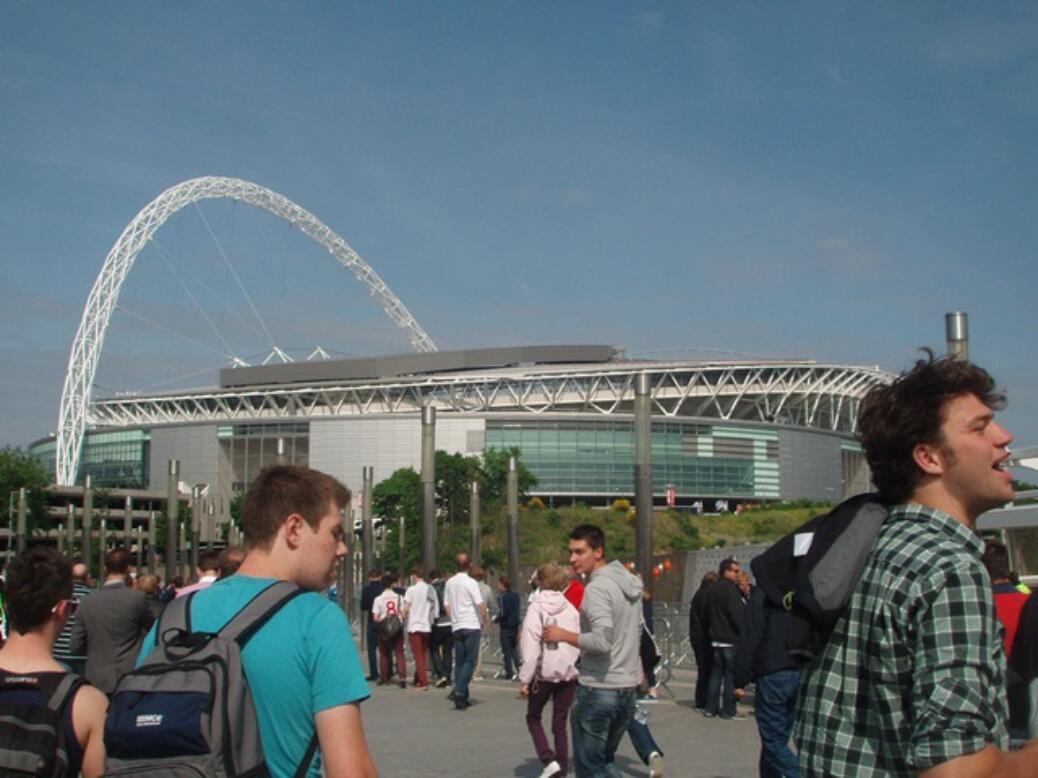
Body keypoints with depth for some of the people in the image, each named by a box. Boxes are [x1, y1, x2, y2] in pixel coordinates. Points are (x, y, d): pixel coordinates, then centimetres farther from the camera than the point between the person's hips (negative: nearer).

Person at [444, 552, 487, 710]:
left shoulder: (450, 582, 7)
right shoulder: (470, 582, -11)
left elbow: (447, 605, 11)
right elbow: (480, 604, -13)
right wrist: (484, 621, 1)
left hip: (456, 627, 6)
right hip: (471, 626, -6)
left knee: (460, 661, 11)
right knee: (470, 661, -4)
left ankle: (462, 697, 11)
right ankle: (458, 691, -17)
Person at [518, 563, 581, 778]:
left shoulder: (537, 607, -7)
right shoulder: (570, 608, 5)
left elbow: (531, 645, -12)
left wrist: (524, 679, -10)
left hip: (544, 672, -4)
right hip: (569, 672, 4)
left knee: (533, 718, 14)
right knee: (560, 723, 14)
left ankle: (549, 760, -3)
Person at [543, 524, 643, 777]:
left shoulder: (597, 587, -17)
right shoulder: (630, 583, 10)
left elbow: (601, 641, -26)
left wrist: (564, 635, -15)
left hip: (598, 689, -8)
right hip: (628, 688, 9)